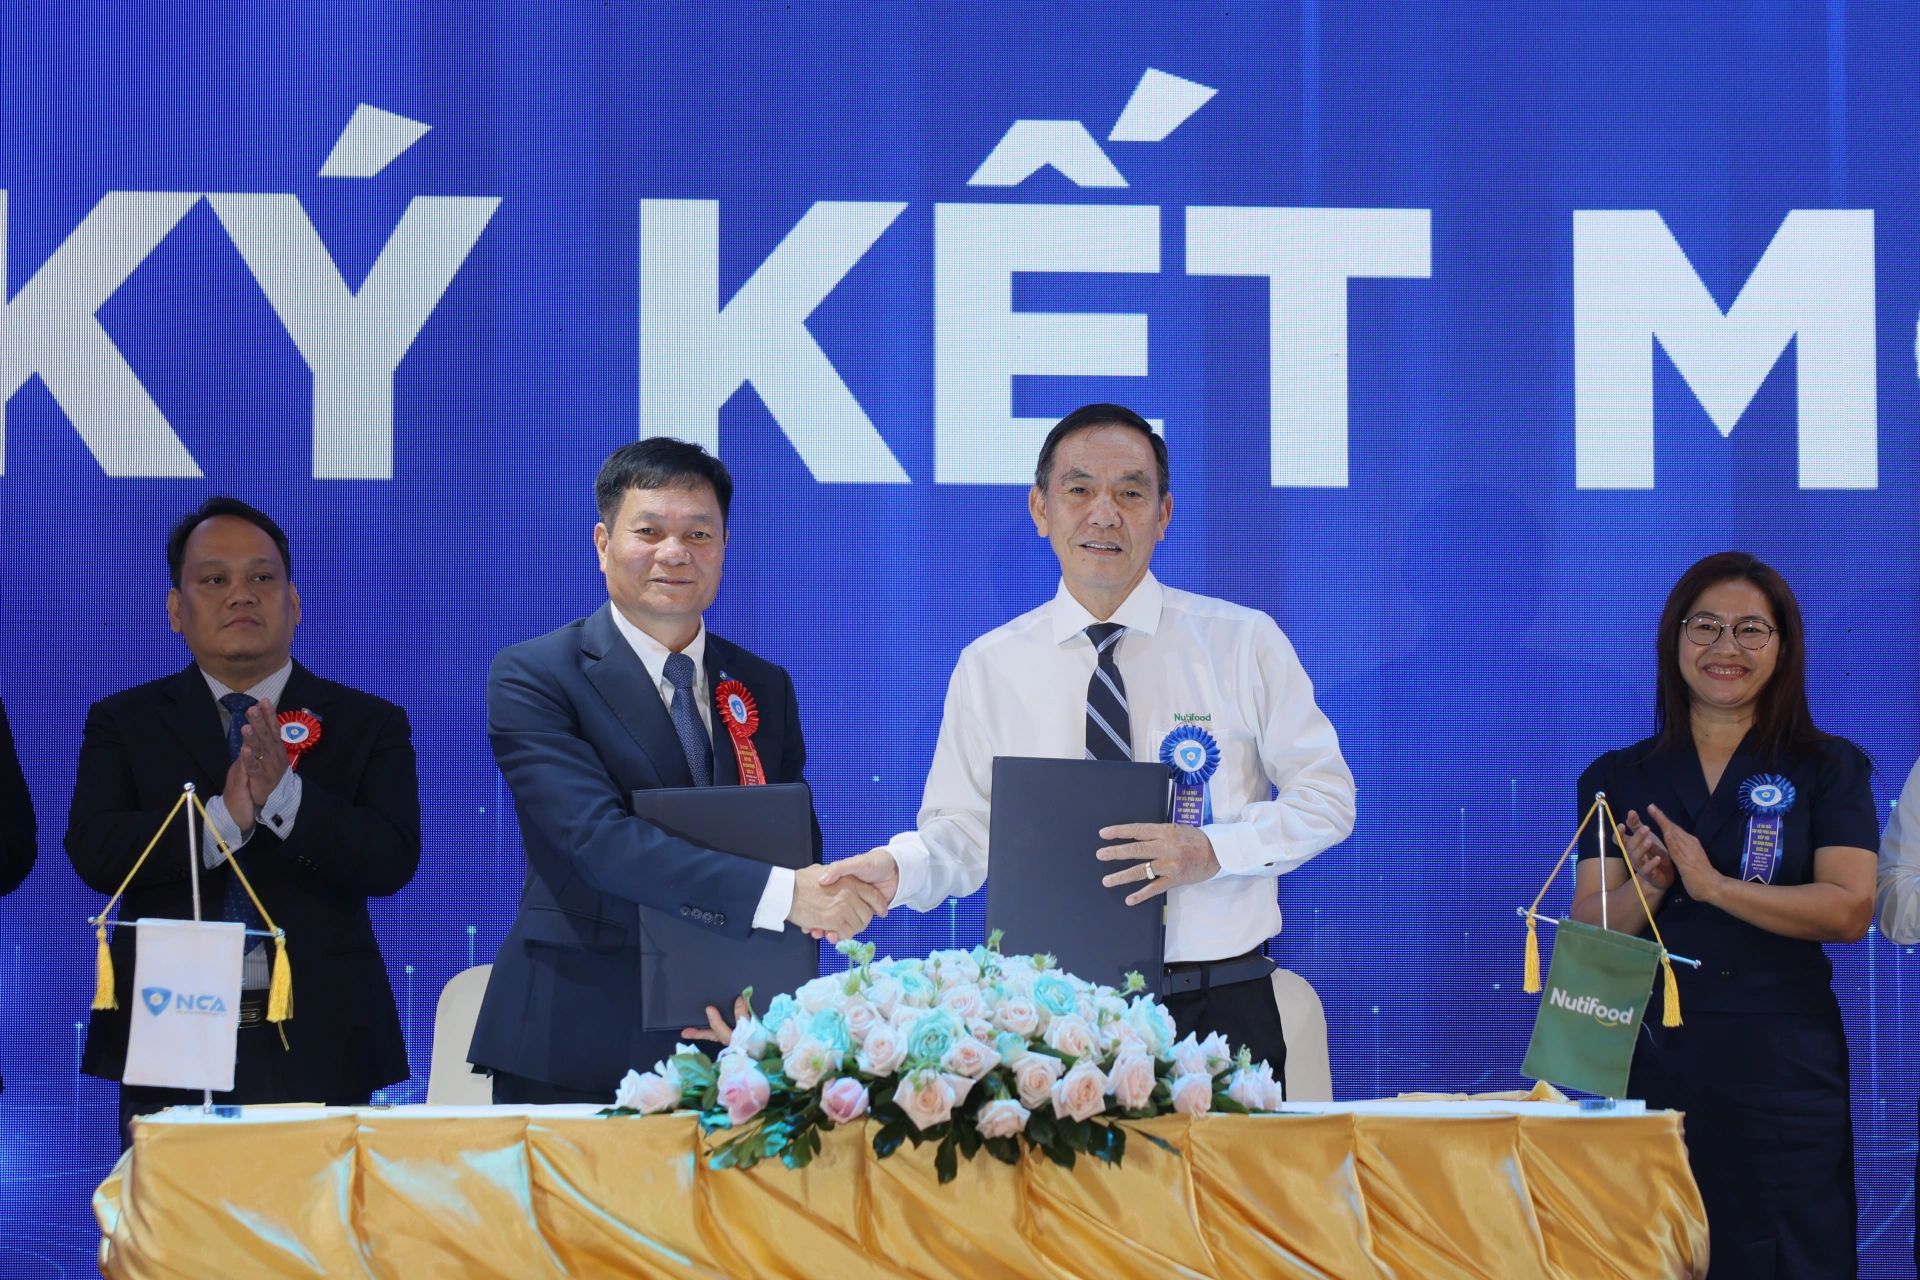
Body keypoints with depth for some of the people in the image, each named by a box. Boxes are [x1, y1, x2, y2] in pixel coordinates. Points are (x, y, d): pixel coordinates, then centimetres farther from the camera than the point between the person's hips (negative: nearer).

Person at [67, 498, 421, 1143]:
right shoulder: (124, 722, 10)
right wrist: (222, 819, -19)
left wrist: (283, 794, -20)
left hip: (316, 1048, 0)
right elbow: (93, 852, -5)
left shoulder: (367, 724, 8)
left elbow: (392, 860, -6)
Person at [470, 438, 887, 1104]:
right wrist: (777, 892, -28)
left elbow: (798, 855, 10)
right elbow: (597, 837, -18)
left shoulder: (767, 687, 11)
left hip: (728, 1045, 4)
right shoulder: (532, 676, -4)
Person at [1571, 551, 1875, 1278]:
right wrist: (1648, 888, -15)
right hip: (1648, 1060, 2)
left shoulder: (1828, 769, 6)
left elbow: (1850, 910, -8)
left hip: (1780, 1064, -1)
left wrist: (1715, 886, -15)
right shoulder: (1617, 780, 11)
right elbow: (1590, 931, 4)